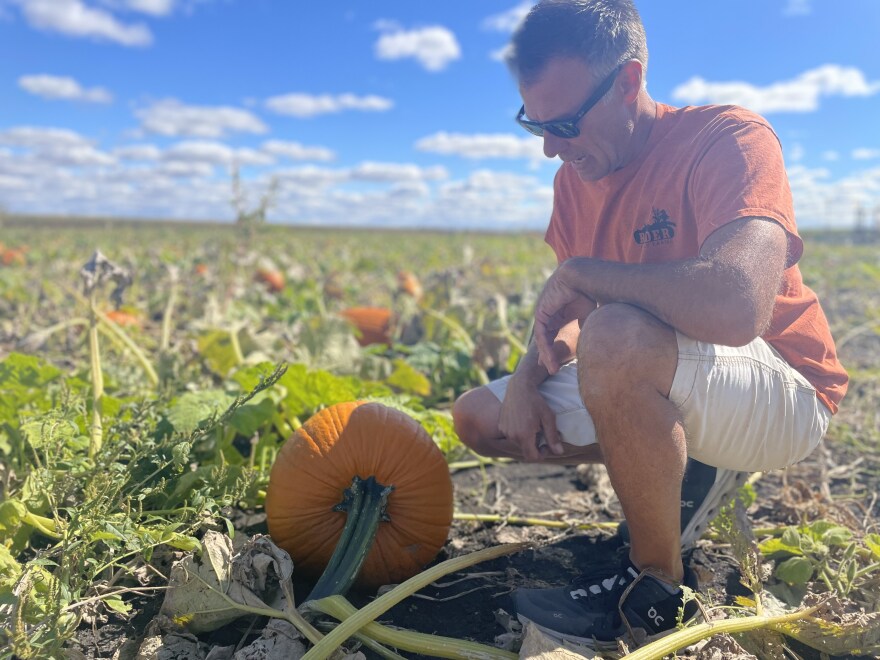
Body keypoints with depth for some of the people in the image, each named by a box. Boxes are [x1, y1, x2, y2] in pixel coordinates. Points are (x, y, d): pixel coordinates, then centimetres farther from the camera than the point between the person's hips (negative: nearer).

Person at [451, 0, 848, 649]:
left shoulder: (727, 139, -22)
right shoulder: (576, 177, 0)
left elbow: (736, 306, -41)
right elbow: (563, 308, 8)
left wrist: (581, 271, -27)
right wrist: (527, 378, -13)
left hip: (785, 397, -7)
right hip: (654, 384, 8)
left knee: (617, 338, -39)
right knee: (479, 417, 4)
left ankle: (660, 586, -14)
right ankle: (690, 474, 7)